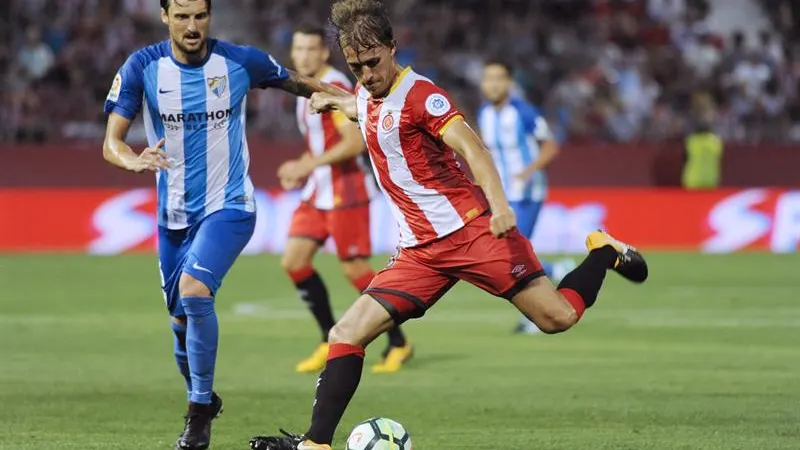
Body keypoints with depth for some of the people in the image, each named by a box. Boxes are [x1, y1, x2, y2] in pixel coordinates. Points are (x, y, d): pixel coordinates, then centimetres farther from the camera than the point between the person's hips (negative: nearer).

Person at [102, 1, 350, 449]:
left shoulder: (240, 61, -10)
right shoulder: (143, 67, -9)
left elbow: (299, 83, 8)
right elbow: (111, 142, -13)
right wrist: (135, 160, -35)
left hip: (228, 206, -3)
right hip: (174, 214, 3)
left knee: (193, 290, -26)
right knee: (182, 320, 12)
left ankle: (200, 412, -15)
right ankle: (202, 399, 41)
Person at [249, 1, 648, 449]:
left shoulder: (420, 94, -12)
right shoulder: (366, 96, 11)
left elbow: (471, 146, -25)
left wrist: (499, 204, -37)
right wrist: (335, 100, 40)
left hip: (472, 229, -7)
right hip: (420, 252, 7)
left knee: (557, 317, -11)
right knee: (347, 334, -7)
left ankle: (603, 253, 18)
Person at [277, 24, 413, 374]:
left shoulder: (334, 88, -16)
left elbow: (355, 141, -24)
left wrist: (308, 165, -23)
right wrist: (300, 170, 8)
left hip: (345, 192, -9)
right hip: (318, 192, 9)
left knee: (355, 270, -5)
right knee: (294, 261, -1)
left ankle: (398, 344, 9)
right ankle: (331, 341, 8)